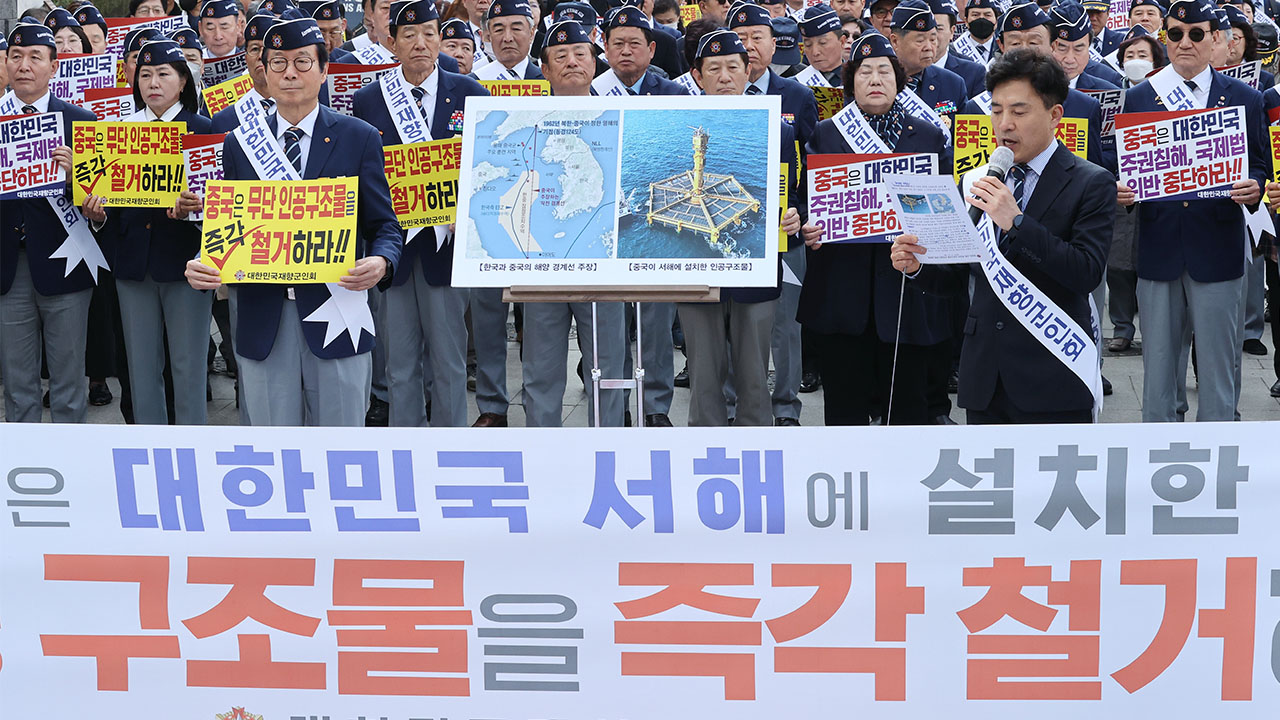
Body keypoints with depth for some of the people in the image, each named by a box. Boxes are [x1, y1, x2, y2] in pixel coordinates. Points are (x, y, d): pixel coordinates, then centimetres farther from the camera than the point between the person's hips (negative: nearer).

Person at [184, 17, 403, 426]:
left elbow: (384, 225, 3)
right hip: (261, 320, 2)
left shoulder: (359, 139, 3)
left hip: (335, 314, -2)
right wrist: (201, 268, -10)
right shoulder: (238, 144, 10)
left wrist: (380, 262, -20)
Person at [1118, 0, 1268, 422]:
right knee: (1158, 365, 8)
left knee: (1219, 365, 4)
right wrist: (1120, 191, -14)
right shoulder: (1138, 98, 7)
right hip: (1158, 248, 1)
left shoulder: (1244, 99, 6)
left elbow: (1260, 166, 7)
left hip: (1218, 249, -1)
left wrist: (1253, 187, -15)